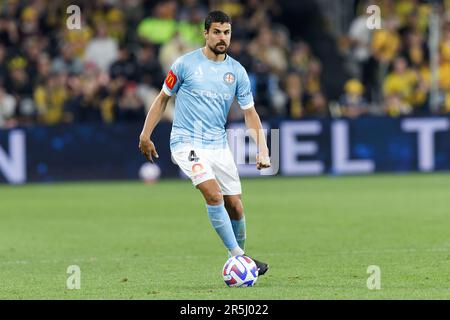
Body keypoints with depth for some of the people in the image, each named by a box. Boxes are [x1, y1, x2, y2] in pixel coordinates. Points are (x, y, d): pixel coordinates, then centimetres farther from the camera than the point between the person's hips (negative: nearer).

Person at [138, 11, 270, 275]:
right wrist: (145, 136, 3)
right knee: (214, 194, -24)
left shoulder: (237, 71, 4)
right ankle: (237, 255, -20)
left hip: (219, 144, 4)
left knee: (235, 206, 3)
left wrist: (262, 149, -7)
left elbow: (250, 112, 6)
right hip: (187, 142, -4)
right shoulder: (186, 63, -4)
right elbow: (163, 98, 6)